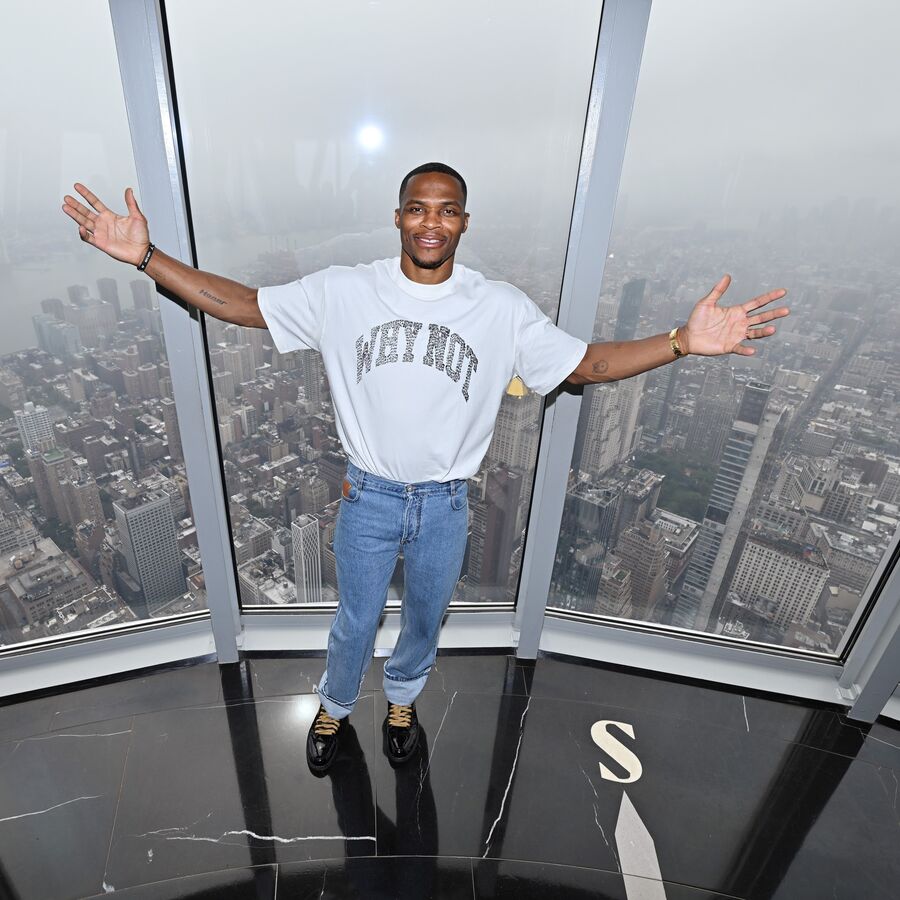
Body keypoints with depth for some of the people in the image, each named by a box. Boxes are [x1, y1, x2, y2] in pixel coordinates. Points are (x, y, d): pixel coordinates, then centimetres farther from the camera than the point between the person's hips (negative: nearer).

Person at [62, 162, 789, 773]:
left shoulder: (503, 308, -9)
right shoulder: (343, 291, -9)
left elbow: (585, 364, -6)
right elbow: (238, 303, -5)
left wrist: (683, 341, -19)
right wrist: (146, 256, -14)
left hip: (446, 504, 1)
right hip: (369, 498, 0)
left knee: (425, 617, 23)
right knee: (355, 622, 20)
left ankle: (403, 699, 57)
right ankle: (335, 708, 53)